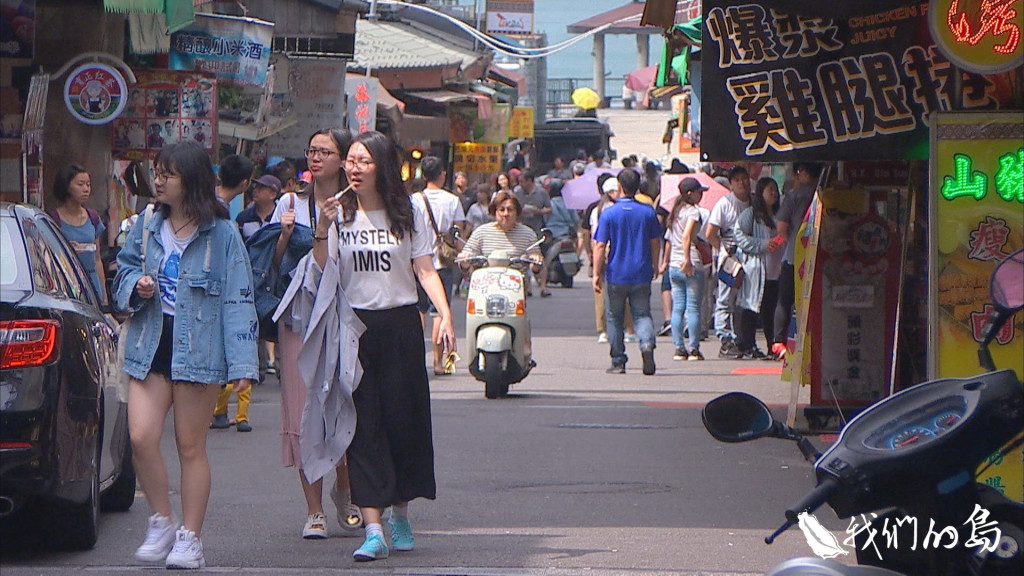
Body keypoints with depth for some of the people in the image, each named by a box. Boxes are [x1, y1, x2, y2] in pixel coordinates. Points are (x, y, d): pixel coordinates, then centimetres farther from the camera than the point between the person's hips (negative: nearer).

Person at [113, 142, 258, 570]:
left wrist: (242, 364, -12)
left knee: (190, 446, 3)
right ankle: (162, 522, 9)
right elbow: (124, 272, 20)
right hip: (150, 346, 4)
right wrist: (136, 286, -6)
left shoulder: (221, 233, -4)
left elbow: (237, 300, -5)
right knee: (141, 437, -10)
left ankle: (190, 538, 11)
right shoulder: (146, 227, 9)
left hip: (198, 350, -3)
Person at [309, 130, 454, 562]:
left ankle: (400, 514, 23)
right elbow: (320, 275, 1)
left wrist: (445, 316, -12)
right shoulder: (339, 214, 4)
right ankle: (373, 529, -10)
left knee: (405, 420, 4)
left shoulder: (409, 210, 3)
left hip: (400, 325, 0)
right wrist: (321, 231, -13)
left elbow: (425, 269, 0)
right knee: (363, 425, -5)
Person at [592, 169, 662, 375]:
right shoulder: (648, 212, 1)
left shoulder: (609, 213, -7)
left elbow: (600, 246, -8)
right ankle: (647, 343, -22)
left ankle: (618, 362, 11)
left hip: (616, 275, -2)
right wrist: (652, 267, 23)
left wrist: (597, 274, -3)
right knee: (642, 314, 7)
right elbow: (656, 243, 9)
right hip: (641, 274, 2)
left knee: (615, 318, 10)